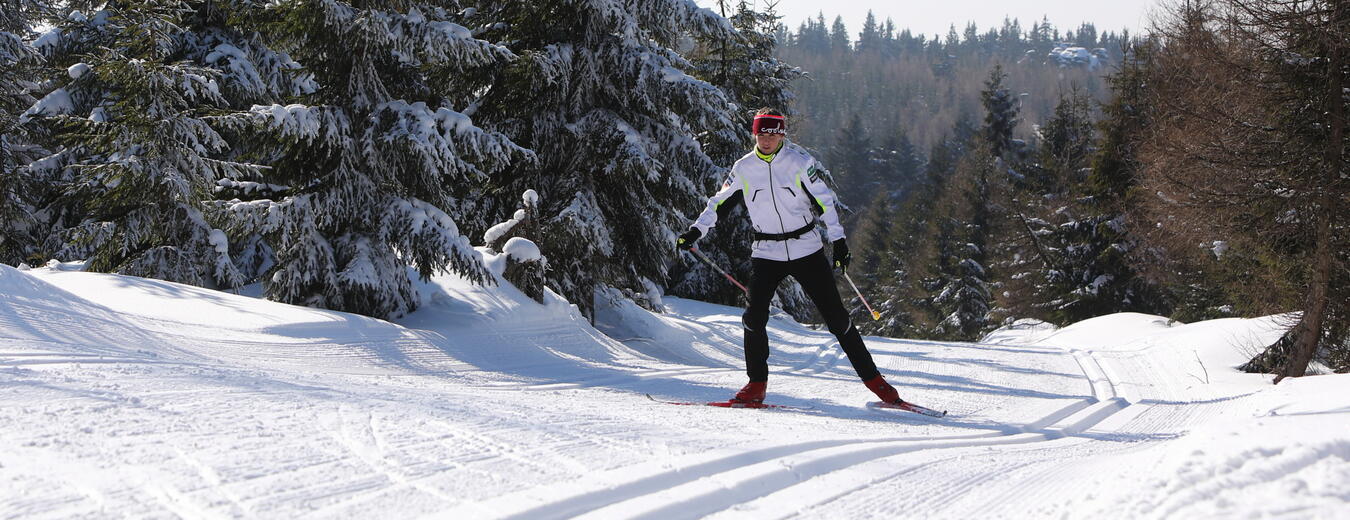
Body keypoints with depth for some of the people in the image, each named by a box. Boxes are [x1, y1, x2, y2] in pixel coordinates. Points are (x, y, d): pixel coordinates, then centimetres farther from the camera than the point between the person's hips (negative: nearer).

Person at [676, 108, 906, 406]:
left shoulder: (800, 162, -4)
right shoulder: (744, 169, 2)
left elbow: (825, 201, -3)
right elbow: (719, 203, 12)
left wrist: (838, 240, -9)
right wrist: (695, 232, 2)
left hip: (806, 250, -2)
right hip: (766, 254, 2)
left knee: (836, 316, -2)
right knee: (754, 316, -15)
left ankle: (873, 379, 5)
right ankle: (757, 384, 0)